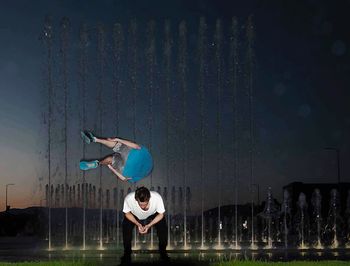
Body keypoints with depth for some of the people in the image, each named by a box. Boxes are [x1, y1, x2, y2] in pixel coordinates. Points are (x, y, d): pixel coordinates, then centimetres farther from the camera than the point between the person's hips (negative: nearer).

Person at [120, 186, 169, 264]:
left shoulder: (157, 197, -39)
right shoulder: (129, 198, -39)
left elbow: (161, 214, -21)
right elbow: (127, 213, -17)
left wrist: (149, 225, -33)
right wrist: (137, 224, -31)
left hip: (152, 215, 0)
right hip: (134, 216, 0)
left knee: (162, 226, -24)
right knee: (126, 226, -26)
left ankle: (163, 252, -1)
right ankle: (127, 254, -5)